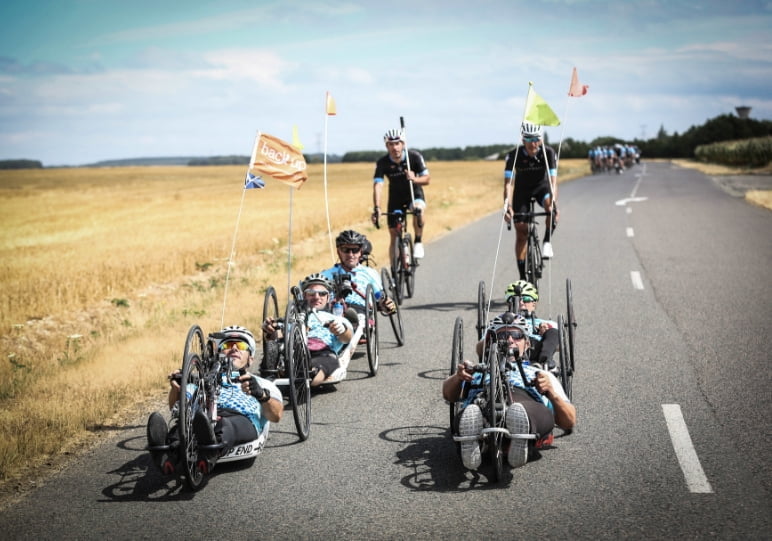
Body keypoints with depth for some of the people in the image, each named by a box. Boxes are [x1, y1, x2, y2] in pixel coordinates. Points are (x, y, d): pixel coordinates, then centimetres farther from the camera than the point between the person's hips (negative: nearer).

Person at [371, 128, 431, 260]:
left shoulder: (414, 156, -21)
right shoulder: (382, 163, -21)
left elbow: (427, 179, -20)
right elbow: (378, 186, -31)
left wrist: (414, 179, -42)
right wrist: (377, 208, -45)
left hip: (414, 194, -1)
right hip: (396, 198, 1)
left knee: (419, 209, -36)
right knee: (394, 234, 0)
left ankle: (418, 242, -15)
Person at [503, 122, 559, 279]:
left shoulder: (548, 153, -24)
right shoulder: (514, 155, -25)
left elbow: (553, 180, -30)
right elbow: (508, 182, -29)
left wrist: (553, 203, -46)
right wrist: (508, 206, -44)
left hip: (542, 188, 0)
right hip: (522, 191, 1)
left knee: (551, 208, -36)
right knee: (521, 231, -5)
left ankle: (547, 242, -14)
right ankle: (522, 276, 3)